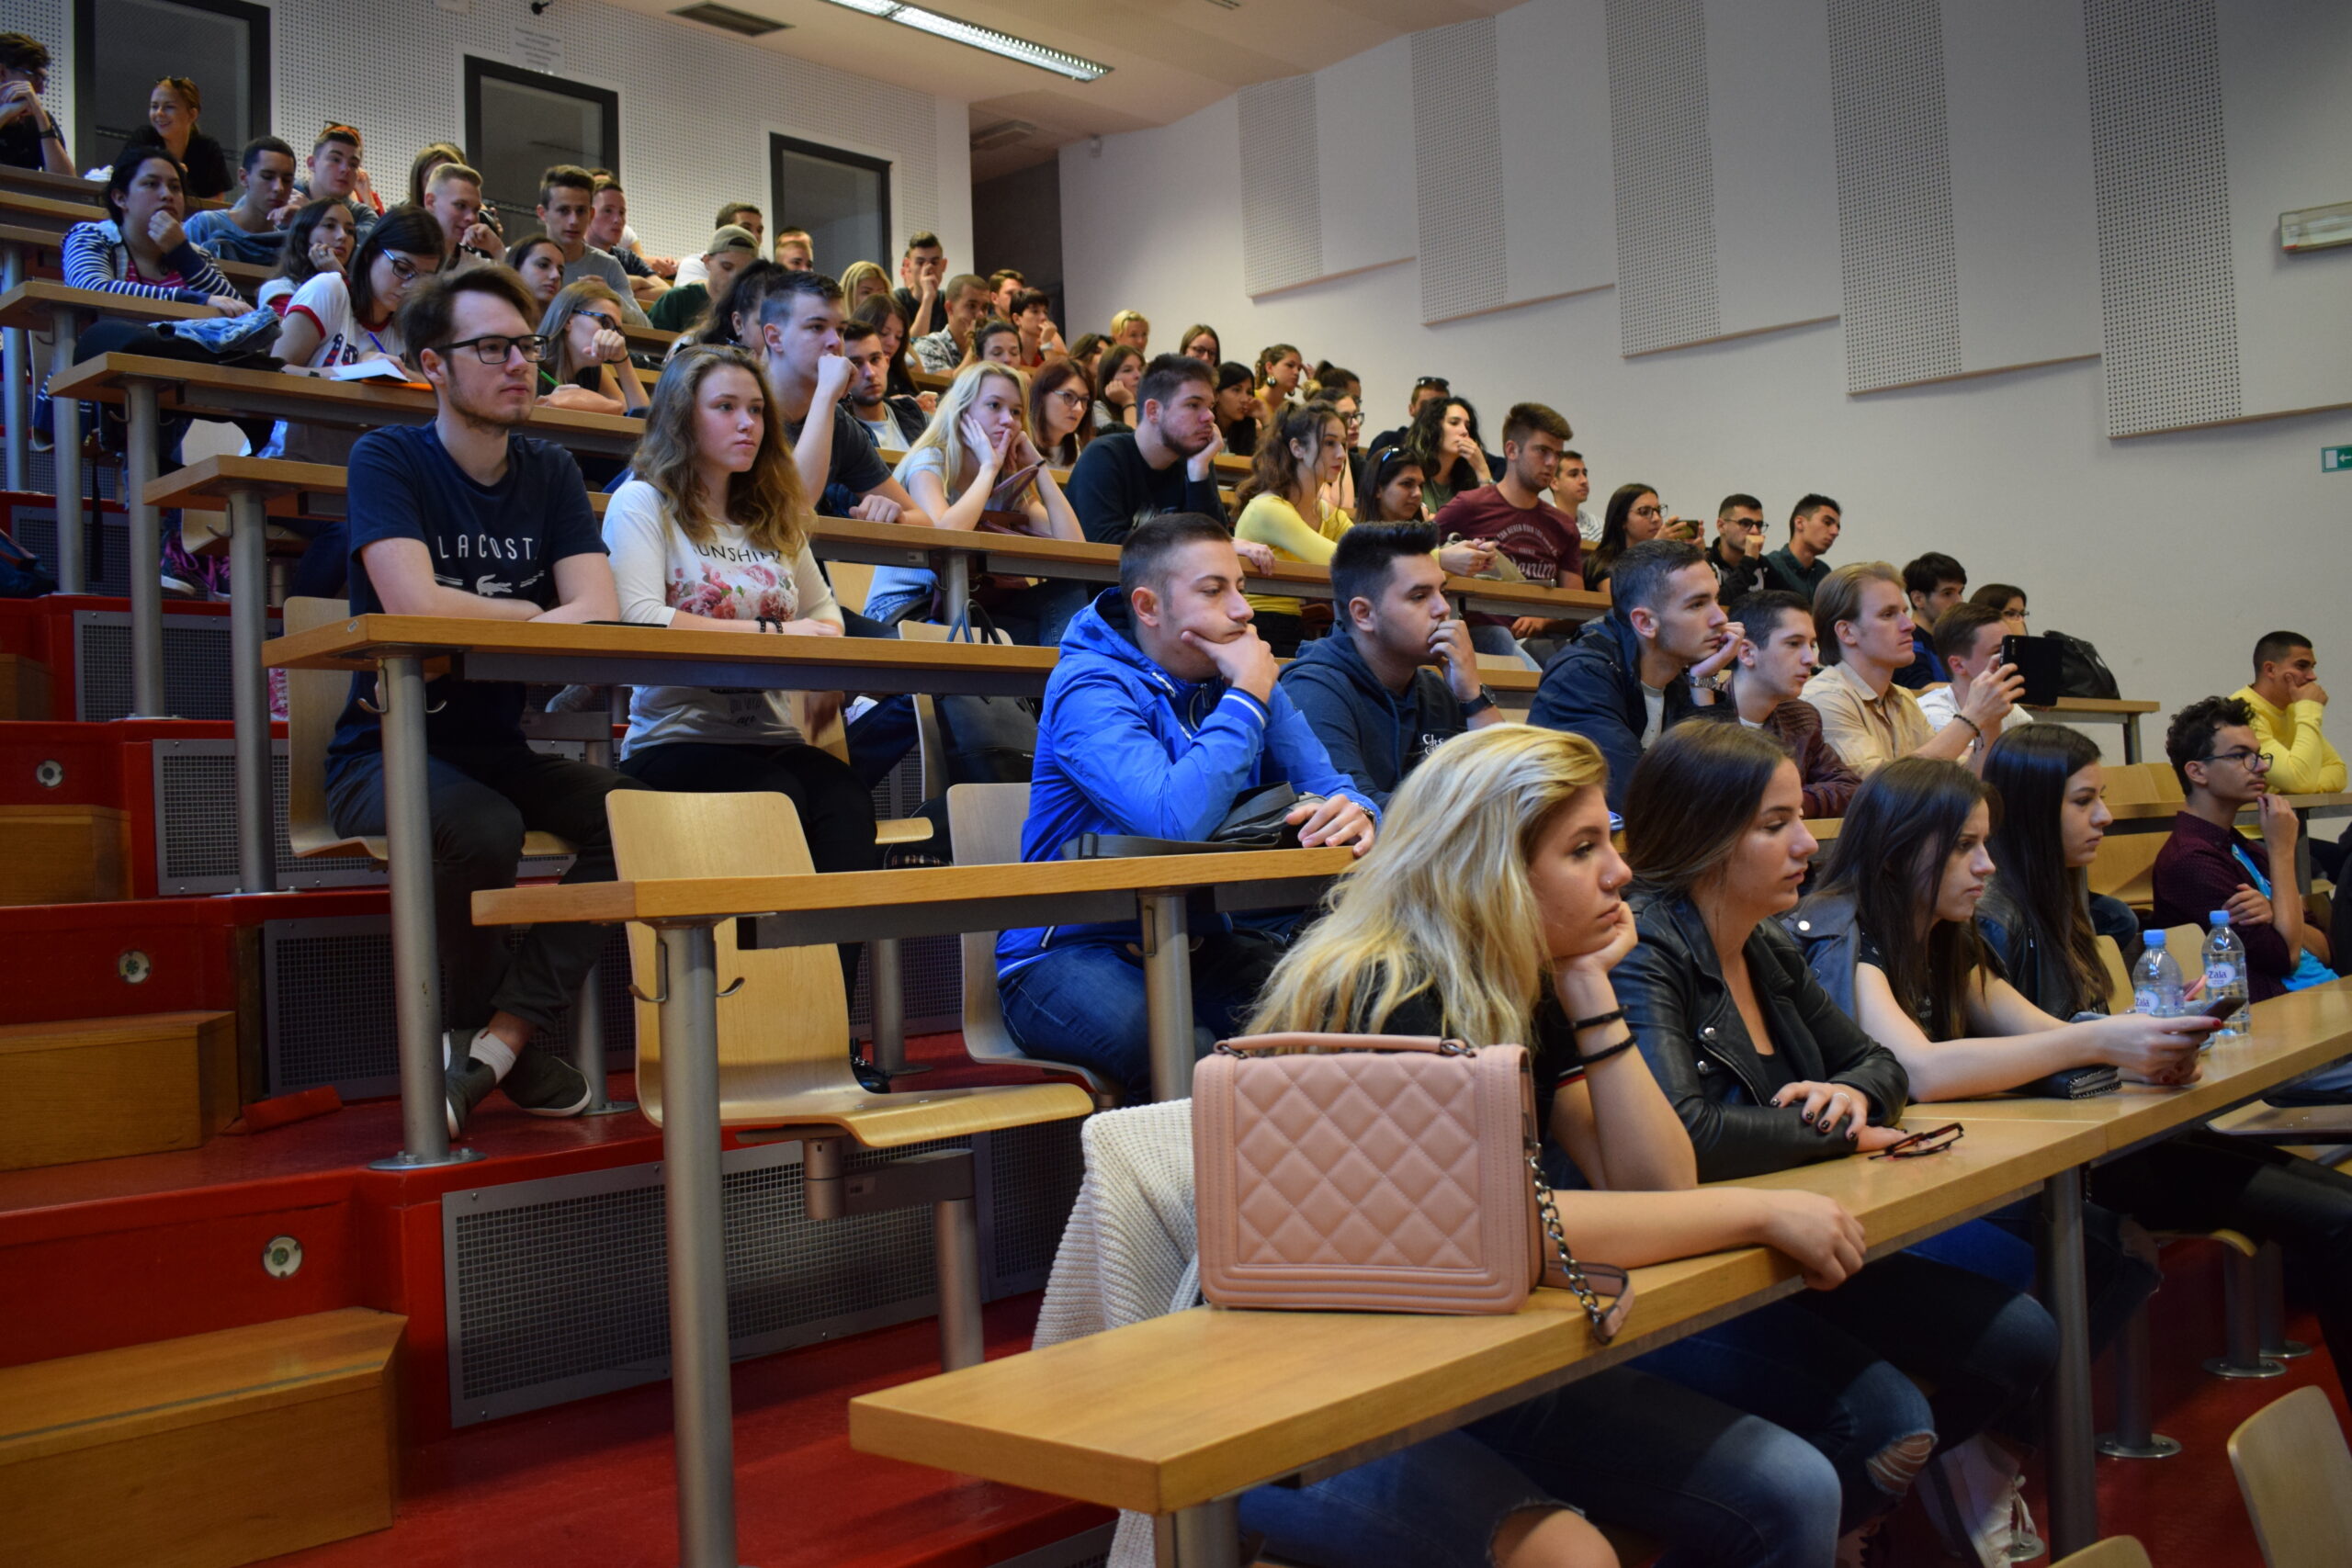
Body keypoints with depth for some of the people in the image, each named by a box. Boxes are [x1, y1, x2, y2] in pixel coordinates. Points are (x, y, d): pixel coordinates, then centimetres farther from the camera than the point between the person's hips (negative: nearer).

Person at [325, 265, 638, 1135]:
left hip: (498, 747, 5)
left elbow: (598, 612, -7)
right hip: (388, 749, -5)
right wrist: (530, 614, -8)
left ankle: (490, 1043, -15)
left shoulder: (550, 471, 8)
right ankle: (513, 1048, -9)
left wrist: (475, 627, -21)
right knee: (482, 828, -35)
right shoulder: (388, 459, -7)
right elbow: (415, 605, -24)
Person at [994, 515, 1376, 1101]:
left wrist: (1355, 812, -21)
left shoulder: (1237, 678, 9)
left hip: (1204, 943, 6)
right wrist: (1248, 696, -18)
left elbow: (1330, 787, 5)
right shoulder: (1090, 687, -14)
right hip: (1072, 954, -6)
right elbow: (1176, 820, -30)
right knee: (1187, 1056, -36)